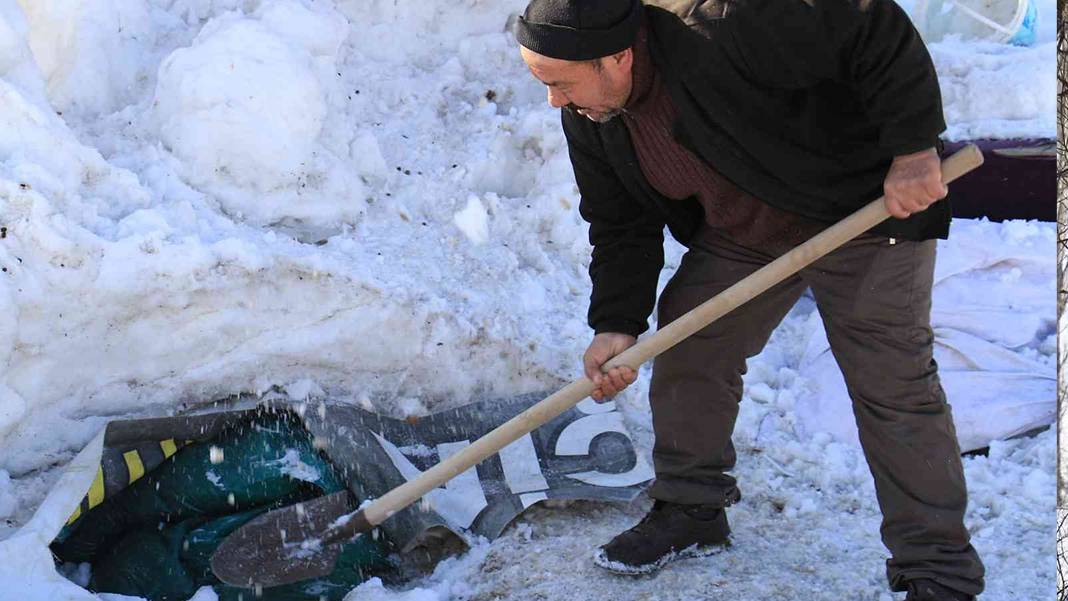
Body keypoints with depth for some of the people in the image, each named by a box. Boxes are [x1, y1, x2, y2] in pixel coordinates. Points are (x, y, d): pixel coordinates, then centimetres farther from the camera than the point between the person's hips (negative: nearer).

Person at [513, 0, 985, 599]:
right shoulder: (590, 118, -11)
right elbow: (622, 227, -1)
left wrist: (914, 147, -31)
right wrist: (616, 325, -14)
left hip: (867, 208, -7)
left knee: (892, 384, -7)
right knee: (684, 348, 6)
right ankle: (691, 510, 28)